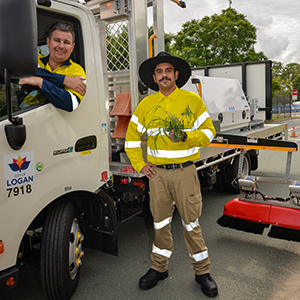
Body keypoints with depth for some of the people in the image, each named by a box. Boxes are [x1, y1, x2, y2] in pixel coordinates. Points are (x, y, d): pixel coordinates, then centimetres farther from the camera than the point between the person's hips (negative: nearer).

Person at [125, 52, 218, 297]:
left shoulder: (192, 100, 0)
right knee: (160, 223, 12)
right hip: (158, 173, 2)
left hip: (185, 172, -2)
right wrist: (139, 165, 6)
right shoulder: (146, 104, 7)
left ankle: (202, 272, 22)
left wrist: (185, 136, -18)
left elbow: (208, 132, 0)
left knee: (191, 223, 5)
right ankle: (159, 268, 30)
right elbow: (132, 136, 14)